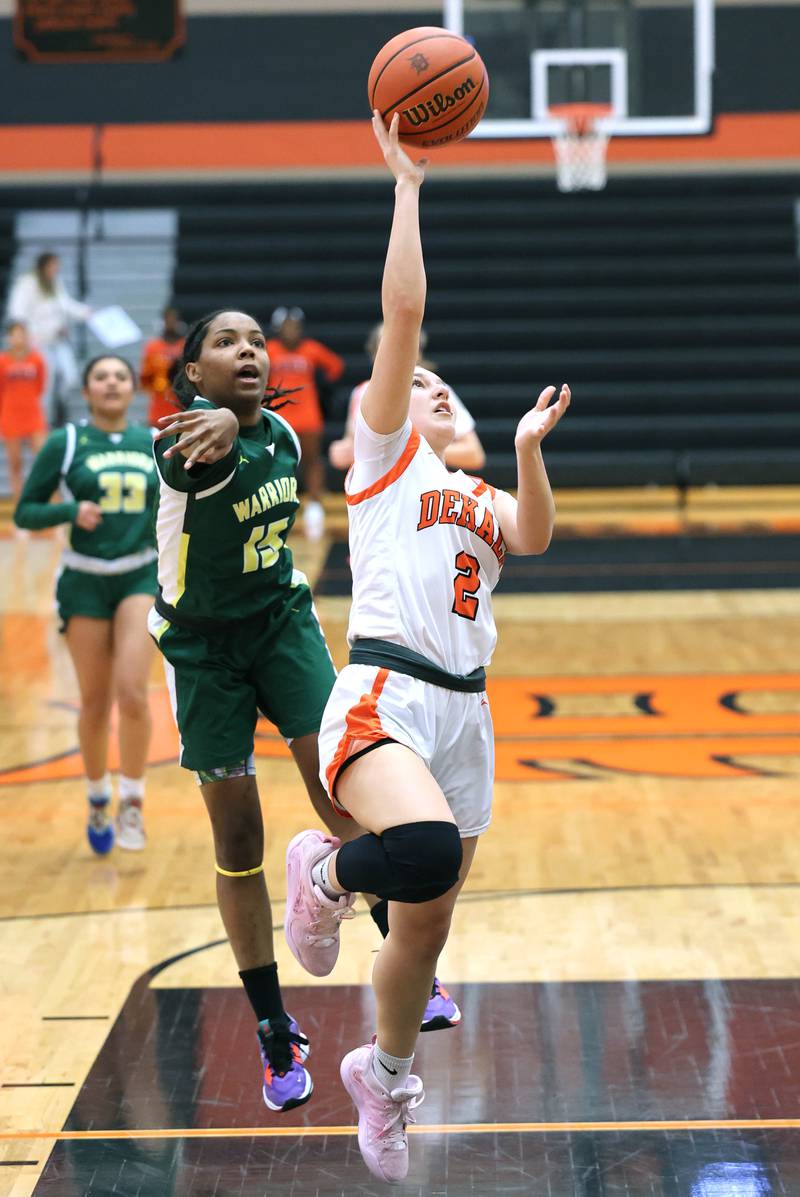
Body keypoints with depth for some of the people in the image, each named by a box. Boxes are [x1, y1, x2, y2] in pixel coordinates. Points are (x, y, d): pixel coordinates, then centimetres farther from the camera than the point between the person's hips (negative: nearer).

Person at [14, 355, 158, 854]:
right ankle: (98, 800, 27)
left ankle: (133, 802, -1)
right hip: (85, 582, -1)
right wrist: (71, 511, -16)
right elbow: (24, 512, -2)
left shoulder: (155, 444, 4)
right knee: (95, 702, 5)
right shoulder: (65, 443, -3)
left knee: (132, 691, -16)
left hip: (143, 576, 1)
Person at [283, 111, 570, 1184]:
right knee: (425, 850, -37)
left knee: (426, 930, 13)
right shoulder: (384, 452, 8)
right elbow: (403, 311, -3)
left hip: (464, 712, 7)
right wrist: (407, 180, -4)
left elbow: (534, 538, 1)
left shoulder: (480, 500, 24)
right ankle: (324, 871, -3)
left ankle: (384, 1073, 38)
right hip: (382, 698, -7)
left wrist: (528, 447, -14)